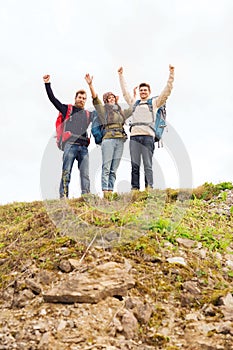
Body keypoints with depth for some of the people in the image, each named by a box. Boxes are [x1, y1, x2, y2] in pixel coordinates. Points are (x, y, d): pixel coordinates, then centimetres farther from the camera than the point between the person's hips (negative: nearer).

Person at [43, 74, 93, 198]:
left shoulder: (88, 114, 24)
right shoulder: (67, 109, 14)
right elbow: (52, 98, 10)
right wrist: (47, 84, 5)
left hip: (83, 147, 4)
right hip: (70, 145, -3)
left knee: (85, 174, -2)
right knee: (66, 172, -9)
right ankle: (63, 197, -11)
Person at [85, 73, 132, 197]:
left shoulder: (121, 112, 26)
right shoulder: (103, 109, 11)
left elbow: (133, 108, 38)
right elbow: (95, 98, -2)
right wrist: (90, 85, -13)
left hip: (120, 141, 5)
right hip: (108, 139, -5)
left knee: (114, 170, 1)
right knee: (106, 168, -10)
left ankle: (111, 192, 0)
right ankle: (105, 192, -15)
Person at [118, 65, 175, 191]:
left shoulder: (154, 103, 17)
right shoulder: (134, 103, 25)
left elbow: (167, 91, 11)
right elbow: (125, 91, 32)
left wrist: (171, 74, 6)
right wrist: (120, 75, 33)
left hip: (148, 136, -3)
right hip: (134, 136, 3)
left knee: (148, 165, -6)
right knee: (135, 165, -1)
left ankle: (149, 189, -9)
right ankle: (134, 189, -2)